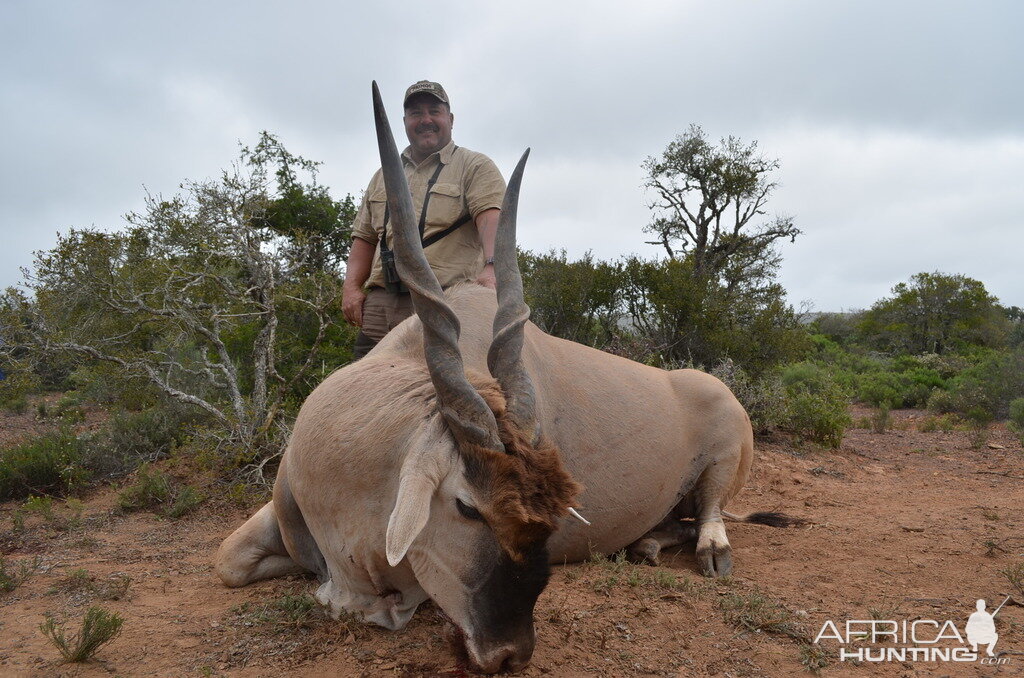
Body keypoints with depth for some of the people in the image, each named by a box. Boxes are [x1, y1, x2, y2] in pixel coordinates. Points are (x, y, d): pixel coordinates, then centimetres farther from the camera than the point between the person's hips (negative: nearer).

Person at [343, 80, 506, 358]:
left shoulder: (475, 166, 8)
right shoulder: (383, 177, 25)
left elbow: (491, 218, -10)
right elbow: (364, 238, 24)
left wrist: (492, 266, -29)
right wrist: (352, 287, 7)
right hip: (379, 306, 5)